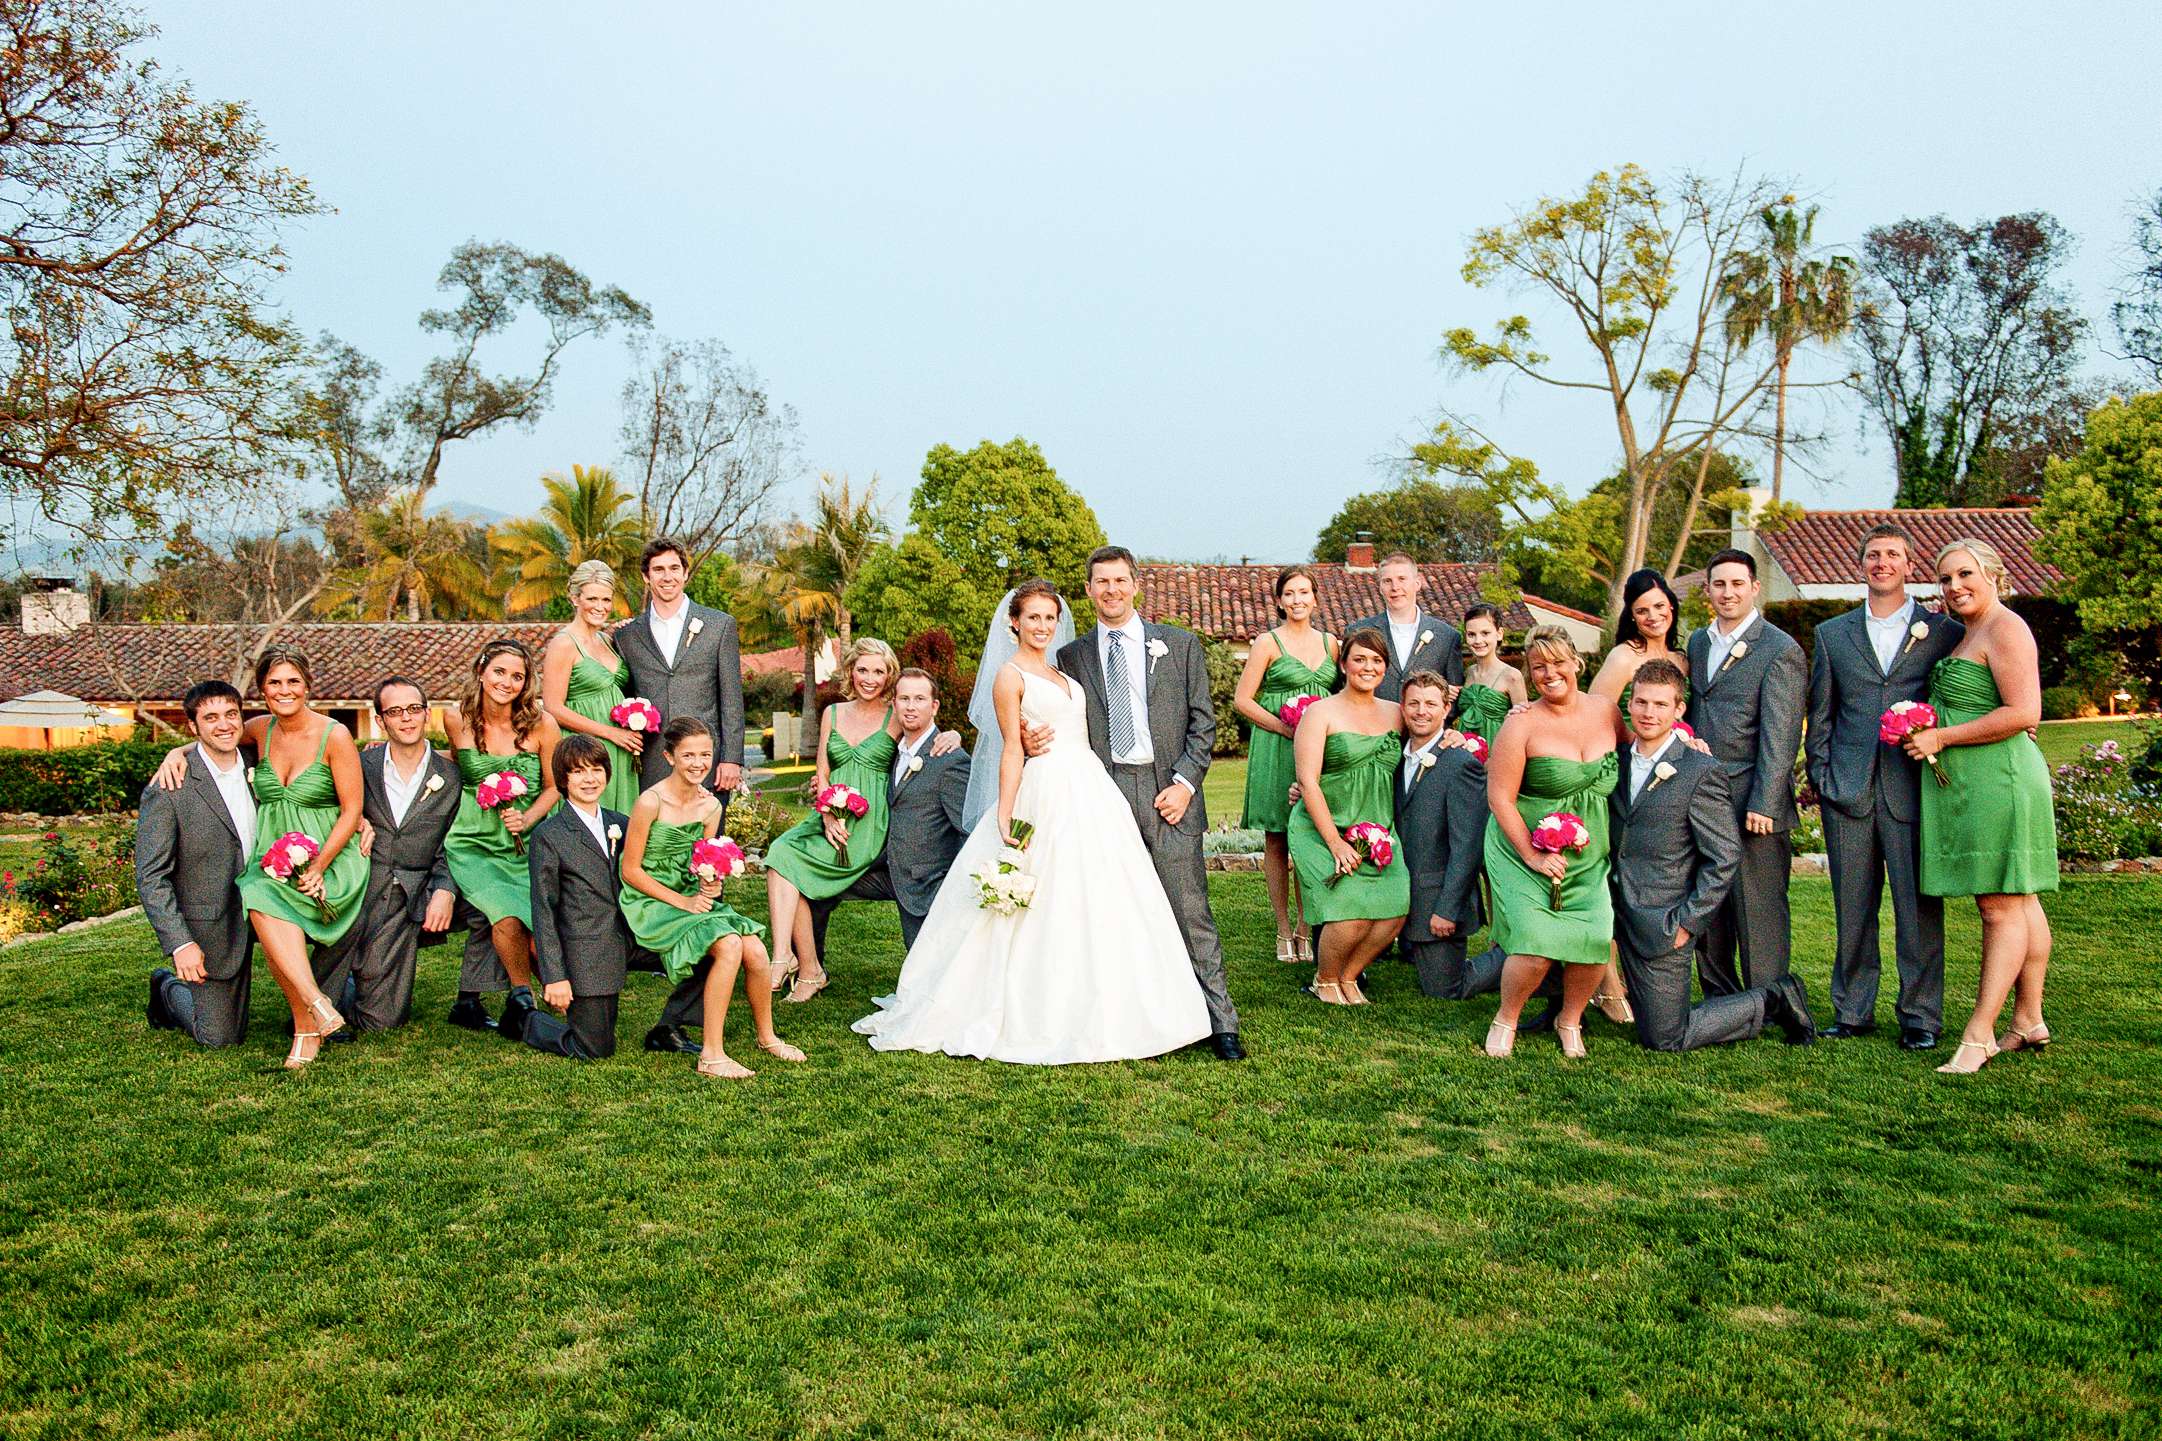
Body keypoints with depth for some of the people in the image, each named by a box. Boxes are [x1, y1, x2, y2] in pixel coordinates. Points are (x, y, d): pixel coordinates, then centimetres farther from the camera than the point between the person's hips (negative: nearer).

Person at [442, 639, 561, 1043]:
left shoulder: (541, 724, -6)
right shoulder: (457, 719, -1)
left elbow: (554, 786, 5)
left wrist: (527, 818, -10)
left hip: (526, 846, 0)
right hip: (473, 844, 0)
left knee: (539, 921, -22)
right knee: (507, 917, -23)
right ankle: (522, 998, 2)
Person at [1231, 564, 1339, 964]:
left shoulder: (1329, 642, 12)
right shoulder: (1268, 642, -1)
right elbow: (1243, 699, -5)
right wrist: (1286, 728, -13)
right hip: (1276, 749, -3)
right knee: (1276, 841, 2)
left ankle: (1305, 927, 13)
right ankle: (1284, 931, 10)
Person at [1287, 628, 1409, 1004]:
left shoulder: (1396, 713, 12)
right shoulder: (1321, 712, -3)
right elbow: (1308, 781, -9)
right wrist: (1335, 842, -15)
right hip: (1323, 829, -5)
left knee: (1396, 910, -13)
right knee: (1353, 913, -20)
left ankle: (1348, 976, 13)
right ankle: (1324, 979, 10)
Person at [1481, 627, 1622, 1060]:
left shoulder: (1605, 709, 3)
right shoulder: (1522, 725, -11)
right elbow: (1499, 798, -12)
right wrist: (1533, 856, -15)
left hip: (1589, 857, 4)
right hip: (1525, 851, -4)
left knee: (1596, 940, -12)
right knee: (1536, 944, -18)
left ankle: (1570, 1020, 18)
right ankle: (1506, 1021, 11)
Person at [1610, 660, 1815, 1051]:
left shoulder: (1700, 772, -13)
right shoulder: (1619, 761, 7)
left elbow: (1725, 858, -12)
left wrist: (1686, 923, -14)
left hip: (1661, 925, -6)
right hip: (1622, 917, 6)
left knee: (1663, 1038, 1)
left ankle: (1772, 1001, 18)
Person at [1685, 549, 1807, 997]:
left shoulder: (1781, 650, -7)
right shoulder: (1698, 642, 15)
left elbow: (1780, 737, -12)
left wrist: (1763, 805, -17)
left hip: (1752, 801, -7)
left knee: (1759, 914, 0)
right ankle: (1719, 1002, 26)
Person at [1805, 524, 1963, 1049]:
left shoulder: (1945, 632, 7)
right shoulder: (1832, 635, 14)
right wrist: (1822, 777, 4)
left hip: (1914, 789, -2)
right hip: (1848, 790, 2)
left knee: (1918, 907, 0)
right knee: (1852, 908, 7)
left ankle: (1920, 1015, 10)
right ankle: (1852, 1011, 16)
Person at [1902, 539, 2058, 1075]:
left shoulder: (2004, 628, -10)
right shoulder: (1967, 633, 19)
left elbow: (2024, 713, -19)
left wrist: (1941, 738, -16)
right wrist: (1928, 733, 11)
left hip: (1998, 780, -10)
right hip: (1971, 786, 10)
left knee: (2001, 908, -6)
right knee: (2019, 904, 13)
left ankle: (1978, 1035, -5)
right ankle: (2029, 1022, 20)